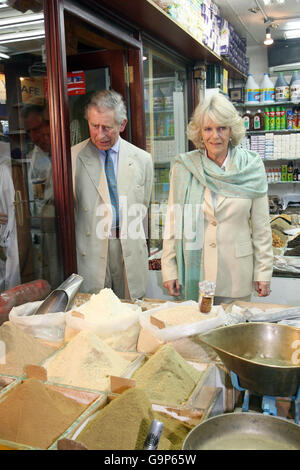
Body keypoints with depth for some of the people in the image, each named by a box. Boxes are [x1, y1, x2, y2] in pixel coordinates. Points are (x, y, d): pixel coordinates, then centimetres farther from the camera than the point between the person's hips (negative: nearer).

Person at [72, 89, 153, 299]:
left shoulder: (142, 159, 4)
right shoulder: (73, 158, -3)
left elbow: (143, 209, 10)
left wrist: (134, 240, 12)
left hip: (131, 254, 2)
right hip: (90, 253, -2)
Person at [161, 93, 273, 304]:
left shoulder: (251, 167, -1)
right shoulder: (183, 168, -1)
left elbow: (261, 226, 3)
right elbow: (173, 222, 2)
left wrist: (263, 271, 2)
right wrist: (170, 269, -1)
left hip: (236, 275, 0)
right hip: (193, 271, 0)